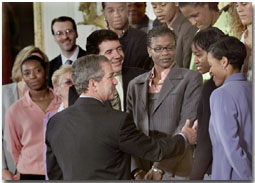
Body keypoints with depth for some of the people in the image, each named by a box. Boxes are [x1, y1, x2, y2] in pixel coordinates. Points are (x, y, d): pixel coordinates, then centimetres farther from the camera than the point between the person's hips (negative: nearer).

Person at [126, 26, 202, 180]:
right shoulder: (135, 85, 15)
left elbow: (187, 126, -7)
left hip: (176, 171, -3)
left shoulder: (190, 79, 2)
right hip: (143, 170, 3)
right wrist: (137, 170, -3)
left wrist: (160, 167, -13)